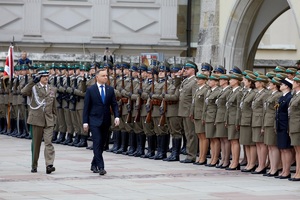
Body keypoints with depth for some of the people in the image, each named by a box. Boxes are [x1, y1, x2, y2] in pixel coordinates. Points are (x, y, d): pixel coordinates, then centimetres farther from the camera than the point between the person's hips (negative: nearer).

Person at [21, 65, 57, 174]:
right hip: (37, 119, -2)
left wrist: (54, 118, 17)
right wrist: (33, 82, -28)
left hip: (49, 120, 2)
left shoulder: (52, 89, 13)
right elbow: (23, 92, -22)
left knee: (48, 142, -12)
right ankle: (34, 166, 18)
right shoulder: (33, 88, 1)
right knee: (36, 143, 7)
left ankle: (49, 165, -21)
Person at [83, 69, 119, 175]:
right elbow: (86, 106, -2)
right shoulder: (90, 90, -3)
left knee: (101, 144, 10)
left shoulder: (110, 89, 7)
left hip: (106, 121, 4)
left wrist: (117, 116, -9)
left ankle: (94, 164, 26)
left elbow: (114, 104, 7)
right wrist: (85, 122, -6)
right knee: (97, 143, -12)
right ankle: (100, 167, -15)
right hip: (95, 121, -4)